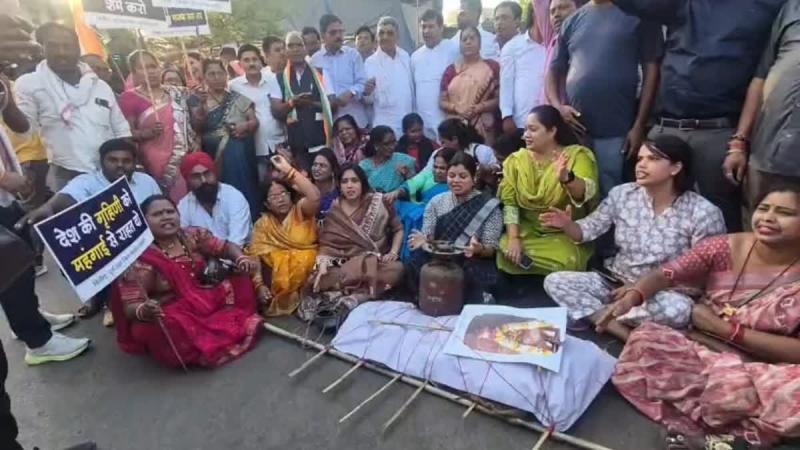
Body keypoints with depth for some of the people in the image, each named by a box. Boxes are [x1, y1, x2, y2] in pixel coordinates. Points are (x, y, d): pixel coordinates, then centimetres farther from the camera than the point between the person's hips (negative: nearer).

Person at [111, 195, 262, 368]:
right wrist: (144, 310, -43)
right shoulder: (140, 260, -18)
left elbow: (225, 246, 5)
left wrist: (242, 259, -18)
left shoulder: (193, 236, -5)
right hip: (172, 317, -4)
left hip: (207, 301, 5)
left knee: (240, 280, -8)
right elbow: (131, 306, -18)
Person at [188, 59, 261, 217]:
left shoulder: (237, 98, 11)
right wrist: (202, 104, -21)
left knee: (244, 187, -15)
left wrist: (246, 126, -15)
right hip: (215, 154, 0)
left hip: (240, 152, 0)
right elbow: (197, 128, -5)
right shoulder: (198, 100, 9)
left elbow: (255, 121, 8)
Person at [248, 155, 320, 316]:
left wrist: (287, 170, -25)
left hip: (306, 266, -1)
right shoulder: (263, 224, 6)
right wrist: (259, 285, -21)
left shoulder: (301, 210, -1)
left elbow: (315, 197, -25)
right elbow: (255, 254, -4)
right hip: (277, 270, 1)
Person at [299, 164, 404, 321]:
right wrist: (323, 266, -18)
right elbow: (327, 244, 0)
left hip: (377, 261, 1)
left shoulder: (379, 202, 1)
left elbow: (398, 229, 9)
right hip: (345, 265, 0)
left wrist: (394, 252, -6)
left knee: (397, 270, -36)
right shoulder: (334, 212, 4)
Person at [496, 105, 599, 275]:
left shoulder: (577, 155, -7)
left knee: (564, 263, -30)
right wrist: (514, 238, -18)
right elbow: (509, 202, -5)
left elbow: (586, 193, -25)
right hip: (527, 232, 2)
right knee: (506, 255, -25)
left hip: (567, 234, -2)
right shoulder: (517, 160, 2)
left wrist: (566, 177, -47)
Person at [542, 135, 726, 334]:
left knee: (677, 308, -39)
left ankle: (596, 315, -14)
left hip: (665, 293, -2)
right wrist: (567, 225, -23)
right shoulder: (622, 194, -2)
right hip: (616, 282, 3)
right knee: (555, 281, -16)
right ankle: (625, 334, -21)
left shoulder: (703, 213, -11)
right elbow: (587, 230, 2)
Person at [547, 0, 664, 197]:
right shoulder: (573, 21, 14)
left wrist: (639, 125, -7)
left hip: (616, 131, -3)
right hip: (574, 128, 4)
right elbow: (554, 70, 16)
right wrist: (557, 107, -3)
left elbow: (651, 70, 0)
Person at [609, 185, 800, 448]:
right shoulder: (724, 248, -5)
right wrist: (631, 297, -32)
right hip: (697, 348, 1)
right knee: (645, 340, -28)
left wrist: (726, 329, -19)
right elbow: (665, 275, -11)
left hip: (760, 370, 0)